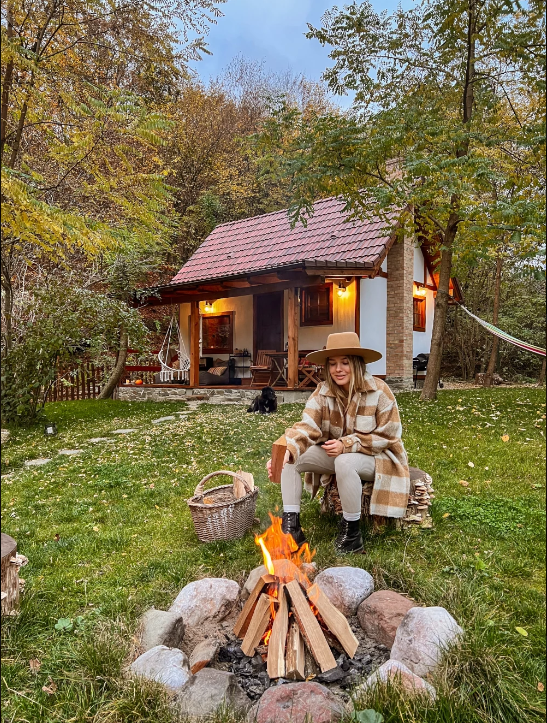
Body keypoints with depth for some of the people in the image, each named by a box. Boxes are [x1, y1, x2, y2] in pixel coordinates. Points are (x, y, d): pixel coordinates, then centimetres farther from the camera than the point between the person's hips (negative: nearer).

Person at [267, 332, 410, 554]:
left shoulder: (379, 392, -18)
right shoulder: (322, 392, -8)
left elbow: (387, 436, -15)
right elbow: (306, 427, -20)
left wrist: (347, 444, -26)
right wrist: (286, 450, -41)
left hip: (375, 456, -4)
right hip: (334, 454, 5)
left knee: (345, 462, -38)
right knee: (290, 458, -17)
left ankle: (352, 533, -18)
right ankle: (291, 525, -9)